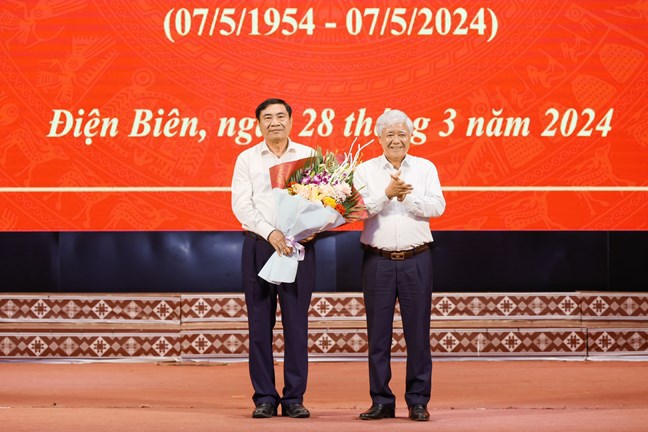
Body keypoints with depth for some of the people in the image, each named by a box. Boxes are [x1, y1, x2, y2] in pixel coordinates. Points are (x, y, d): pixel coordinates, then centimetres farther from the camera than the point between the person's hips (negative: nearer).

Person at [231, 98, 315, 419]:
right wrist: (271, 232, -16)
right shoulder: (247, 159, 7)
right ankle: (265, 398, 6)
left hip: (299, 246, 0)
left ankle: (294, 398, 5)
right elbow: (241, 204, -3)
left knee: (297, 323, 0)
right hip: (259, 246, 0)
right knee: (260, 323, 0)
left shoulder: (308, 157, 9)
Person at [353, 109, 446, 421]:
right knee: (378, 333, 2)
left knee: (417, 332, 0)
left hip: (416, 260, 0)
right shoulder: (365, 170, 7)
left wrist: (407, 196, -17)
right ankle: (381, 401, 10)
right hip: (378, 261, 0)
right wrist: (387, 193, -19)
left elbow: (437, 206, -4)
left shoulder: (425, 168, 9)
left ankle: (418, 401, 7)